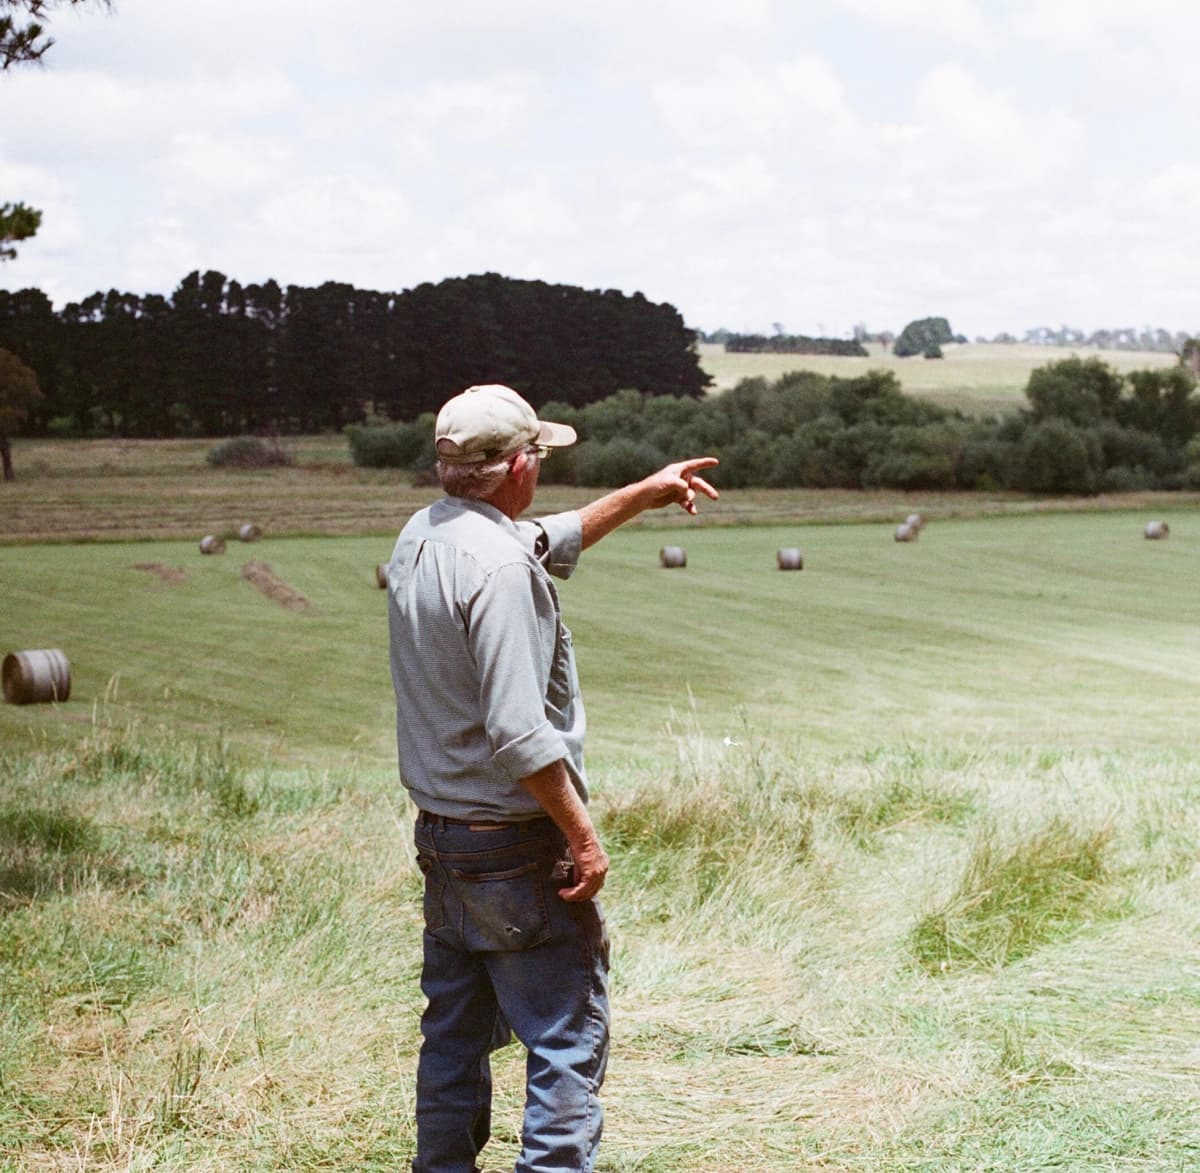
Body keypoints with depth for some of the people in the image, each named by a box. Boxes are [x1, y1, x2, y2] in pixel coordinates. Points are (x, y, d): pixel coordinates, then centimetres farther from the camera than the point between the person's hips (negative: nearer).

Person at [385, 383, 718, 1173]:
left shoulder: (421, 538, 7)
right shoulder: (498, 565, -21)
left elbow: (551, 543, 26)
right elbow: (519, 735, -25)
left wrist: (642, 495, 32)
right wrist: (583, 834, -16)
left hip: (440, 837, 9)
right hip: (517, 847, -9)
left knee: (455, 1035, 17)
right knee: (570, 1038, -2)